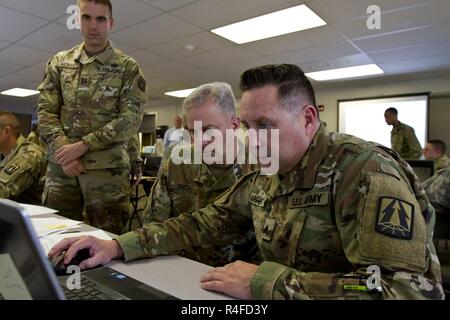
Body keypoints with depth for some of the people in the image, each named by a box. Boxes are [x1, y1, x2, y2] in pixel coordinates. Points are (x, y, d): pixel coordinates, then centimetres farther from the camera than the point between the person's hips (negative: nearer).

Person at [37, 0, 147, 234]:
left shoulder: (128, 67, 1)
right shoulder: (59, 63, 12)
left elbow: (131, 119, -9)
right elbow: (45, 111, 7)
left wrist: (82, 145, -14)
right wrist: (62, 150, -10)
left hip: (107, 167, -3)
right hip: (60, 165, 3)